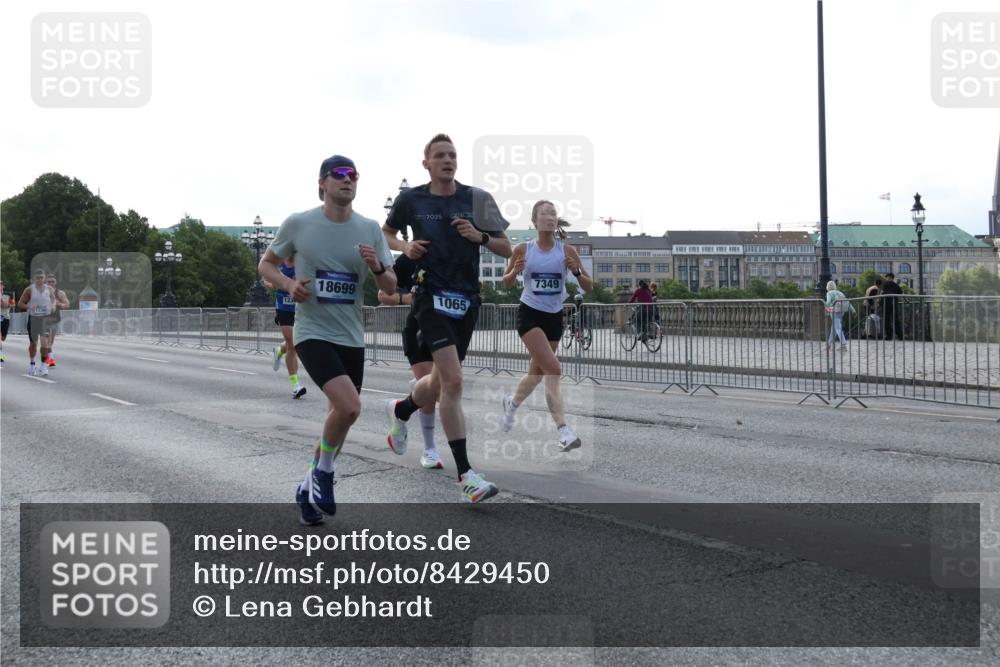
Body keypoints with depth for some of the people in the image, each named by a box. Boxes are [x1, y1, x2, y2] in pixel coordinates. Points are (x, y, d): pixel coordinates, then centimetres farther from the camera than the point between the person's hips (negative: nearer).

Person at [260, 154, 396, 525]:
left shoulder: (370, 229, 4)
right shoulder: (298, 224, -4)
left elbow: (391, 287, 7)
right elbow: (266, 264, 8)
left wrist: (377, 267, -15)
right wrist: (289, 284, -12)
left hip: (352, 338, 5)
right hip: (312, 333, -5)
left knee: (341, 414, 10)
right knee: (349, 406, -23)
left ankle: (310, 487, 32)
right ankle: (324, 472, 3)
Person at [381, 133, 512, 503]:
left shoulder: (476, 199, 4)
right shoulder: (410, 199, 1)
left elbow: (506, 249, 7)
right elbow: (386, 232, 19)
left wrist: (480, 237, -12)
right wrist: (405, 247, -1)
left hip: (466, 299, 4)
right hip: (431, 296, -4)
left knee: (441, 382, 15)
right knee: (453, 381, -18)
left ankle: (399, 410, 49)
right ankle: (465, 473, -12)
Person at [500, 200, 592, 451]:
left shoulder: (567, 251, -3)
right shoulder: (523, 250, -5)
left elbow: (589, 287, -2)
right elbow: (507, 284, 7)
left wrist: (576, 271, -21)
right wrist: (515, 271, -14)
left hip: (554, 317, 3)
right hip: (529, 314, -3)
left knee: (537, 373, 15)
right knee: (553, 369, -20)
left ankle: (512, 402, 46)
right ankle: (563, 430, -16)